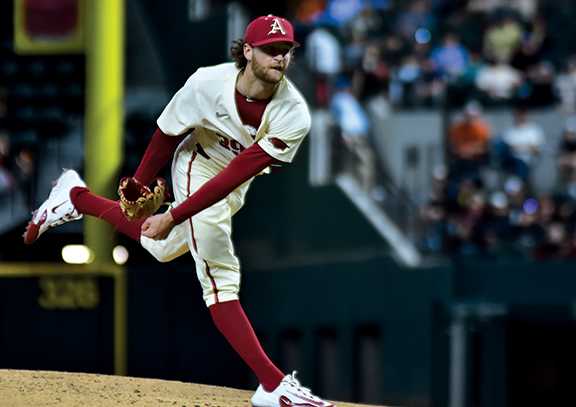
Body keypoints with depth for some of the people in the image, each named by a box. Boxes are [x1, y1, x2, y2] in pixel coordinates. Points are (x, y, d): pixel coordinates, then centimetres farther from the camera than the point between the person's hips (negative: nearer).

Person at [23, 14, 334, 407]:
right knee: (220, 277, -13)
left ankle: (77, 198, 43)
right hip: (198, 165, -3)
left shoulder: (294, 115, -31)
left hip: (236, 185, 3)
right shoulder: (207, 84, -31)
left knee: (164, 247, 23)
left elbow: (236, 175, -33)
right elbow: (167, 135, -13)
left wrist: (174, 216, -36)